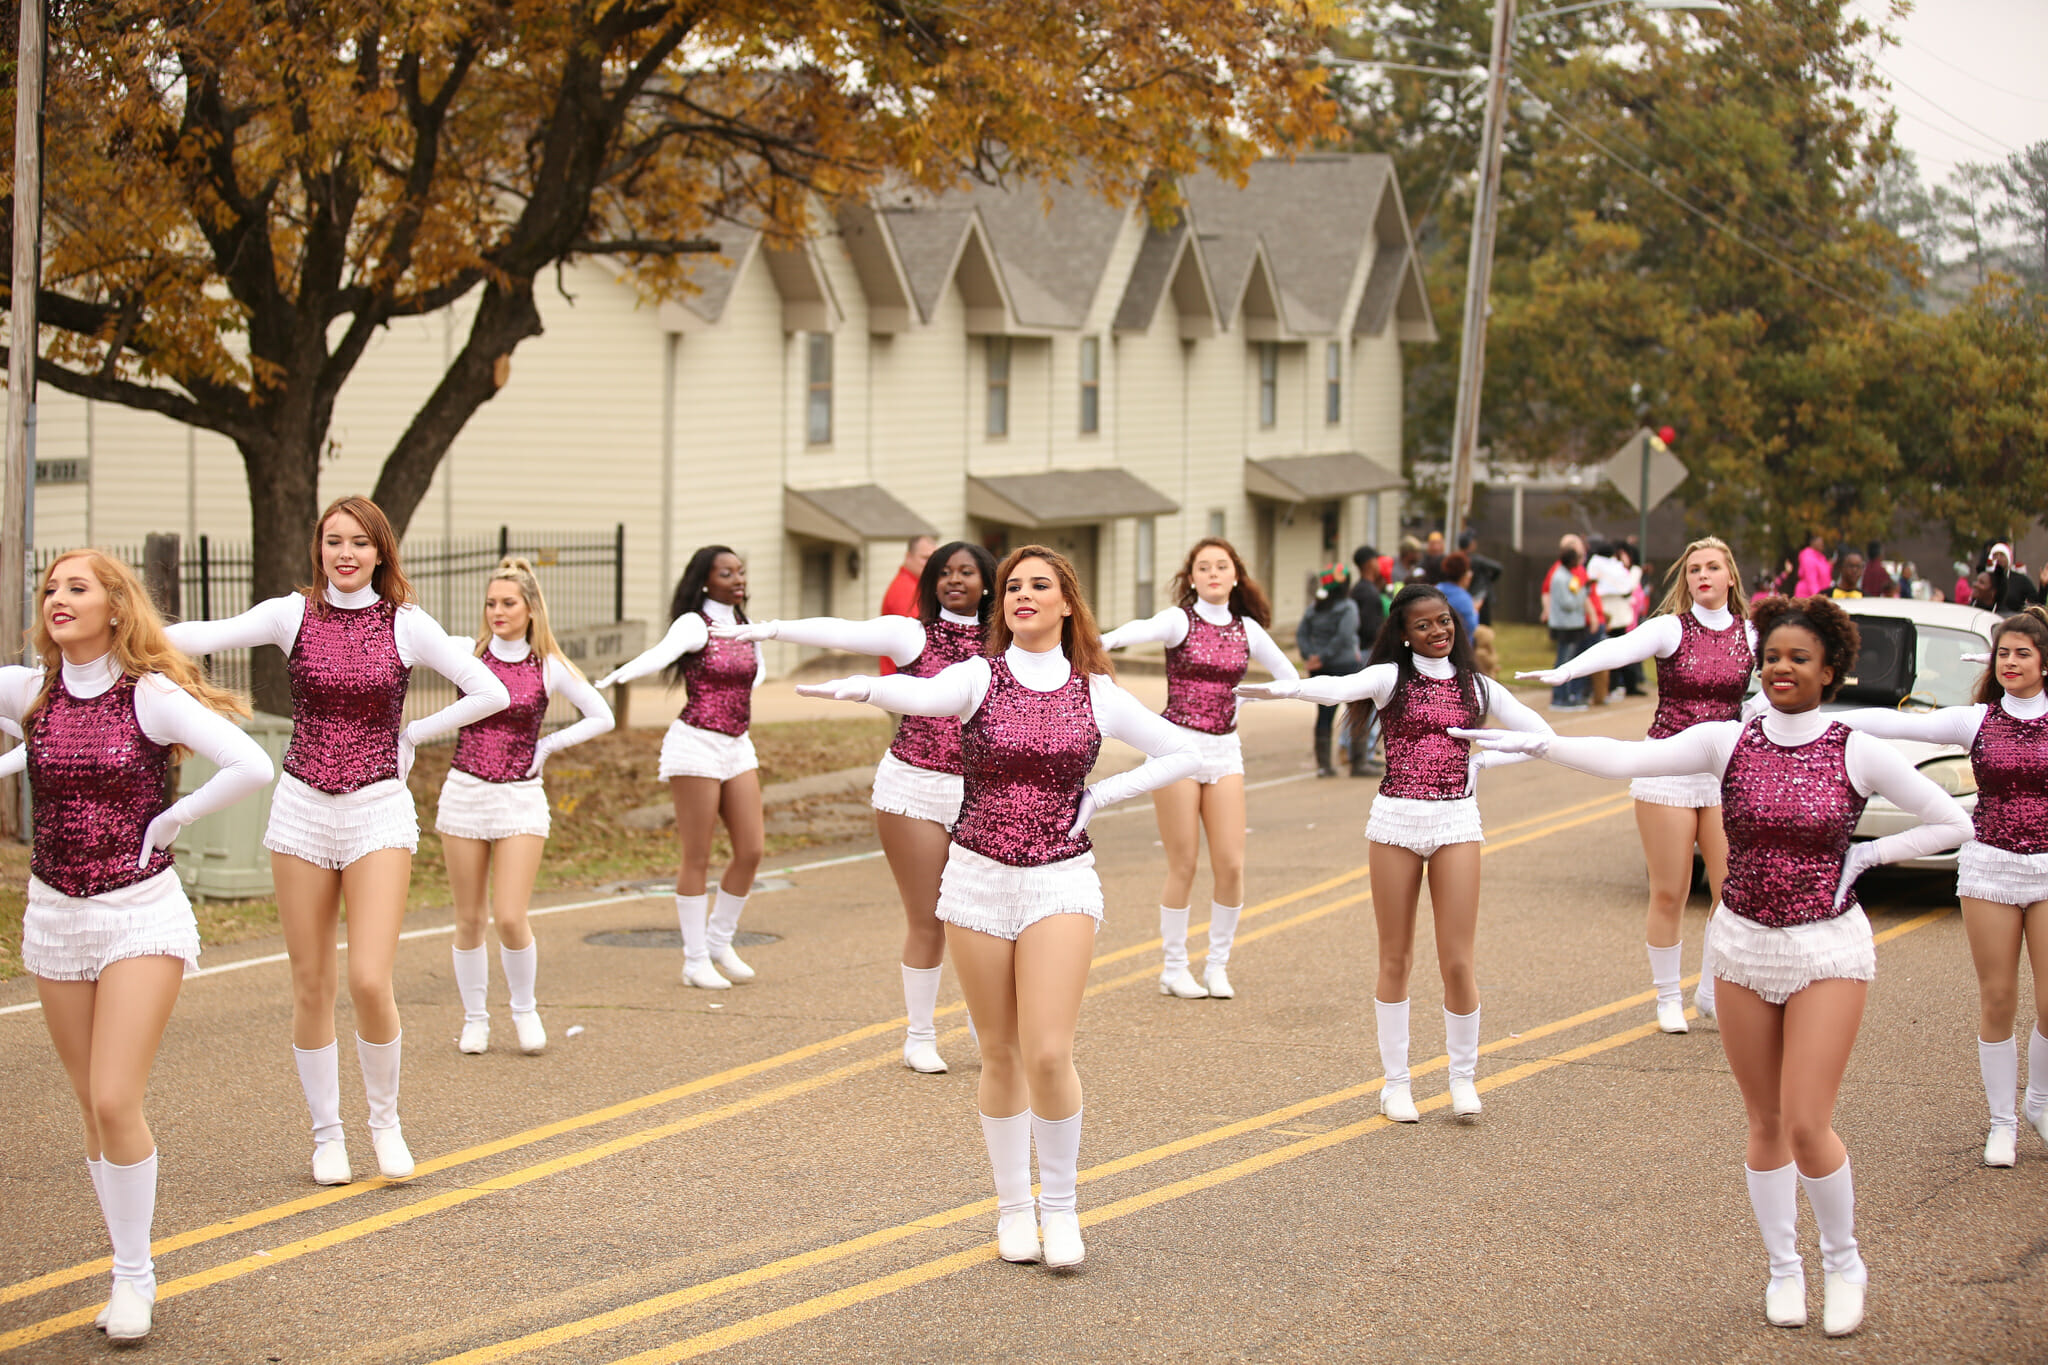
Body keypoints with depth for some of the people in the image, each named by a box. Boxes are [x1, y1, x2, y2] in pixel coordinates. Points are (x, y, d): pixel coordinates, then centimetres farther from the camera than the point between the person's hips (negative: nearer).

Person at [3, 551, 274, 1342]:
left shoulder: (151, 696, -11)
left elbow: (252, 767, -20)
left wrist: (171, 821, -13)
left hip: (141, 915, -4)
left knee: (116, 1102, -12)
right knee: (96, 1112, 10)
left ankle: (135, 1277, 4)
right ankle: (130, 1270, 23)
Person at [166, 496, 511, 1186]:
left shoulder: (406, 624, -1)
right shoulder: (292, 615, 1)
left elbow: (490, 693, -1)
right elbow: (207, 636, -12)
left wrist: (412, 734, -2)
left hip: (379, 810, -1)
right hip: (303, 809, 2)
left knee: (370, 982, -11)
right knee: (311, 986, 6)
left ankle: (385, 1117, 12)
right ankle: (327, 1135, 21)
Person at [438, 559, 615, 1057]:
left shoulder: (550, 667, 0)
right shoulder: (468, 654, 0)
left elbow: (601, 718, 7)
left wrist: (548, 746, 1)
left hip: (521, 798, -1)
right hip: (466, 792, 1)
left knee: (510, 918, -9)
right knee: (469, 919, 6)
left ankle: (525, 1010, 15)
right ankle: (475, 1019, 20)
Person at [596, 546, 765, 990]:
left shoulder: (743, 625, 10)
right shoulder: (695, 624, -11)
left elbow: (757, 663, 29)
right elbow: (661, 654, -29)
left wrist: (746, 694, 7)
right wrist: (616, 675, -48)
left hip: (737, 746, 7)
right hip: (698, 743, -7)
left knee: (750, 850, 5)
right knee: (697, 858, -2)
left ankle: (720, 940, 23)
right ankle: (695, 960, 4)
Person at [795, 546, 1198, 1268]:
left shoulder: (1097, 694, 3)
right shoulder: (979, 677, -2)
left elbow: (1183, 754, 11)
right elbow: (924, 696, -25)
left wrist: (1101, 795, 0)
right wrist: (865, 687, -47)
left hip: (1061, 882, 0)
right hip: (979, 880, 1)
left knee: (1048, 1054, -13)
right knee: (1000, 1055, 8)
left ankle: (1059, 1203, 7)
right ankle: (1013, 1206, 23)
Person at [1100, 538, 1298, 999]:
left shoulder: (1247, 630, 7)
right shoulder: (1179, 620, -7)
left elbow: (1287, 673, 23)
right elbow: (1145, 629, -30)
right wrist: (1107, 639, -49)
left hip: (1224, 751, 4)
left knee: (1231, 865, -1)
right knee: (1183, 866, -1)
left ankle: (1217, 965, 15)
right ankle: (1174, 969, 12)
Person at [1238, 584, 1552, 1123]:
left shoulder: (1476, 687, 8)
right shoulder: (1391, 677, -1)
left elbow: (1537, 730, 9)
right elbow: (1337, 688, -21)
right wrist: (1280, 688, -40)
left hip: (1457, 821, 1)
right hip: (1397, 819, -1)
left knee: (1458, 962, -2)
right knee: (1396, 958, 5)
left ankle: (1463, 1074, 16)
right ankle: (1396, 1082, 16)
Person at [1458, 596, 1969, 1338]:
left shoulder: (1859, 753, -7)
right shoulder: (1728, 742, -3)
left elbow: (1952, 823, -1)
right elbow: (1627, 758, -15)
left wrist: (1864, 856, -6)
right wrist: (1538, 743, -27)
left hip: (1828, 951, -3)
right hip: (1744, 944, 3)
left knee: (1808, 1128, -8)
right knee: (1766, 1125, 10)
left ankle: (1843, 1261, 16)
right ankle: (1784, 1270, 27)